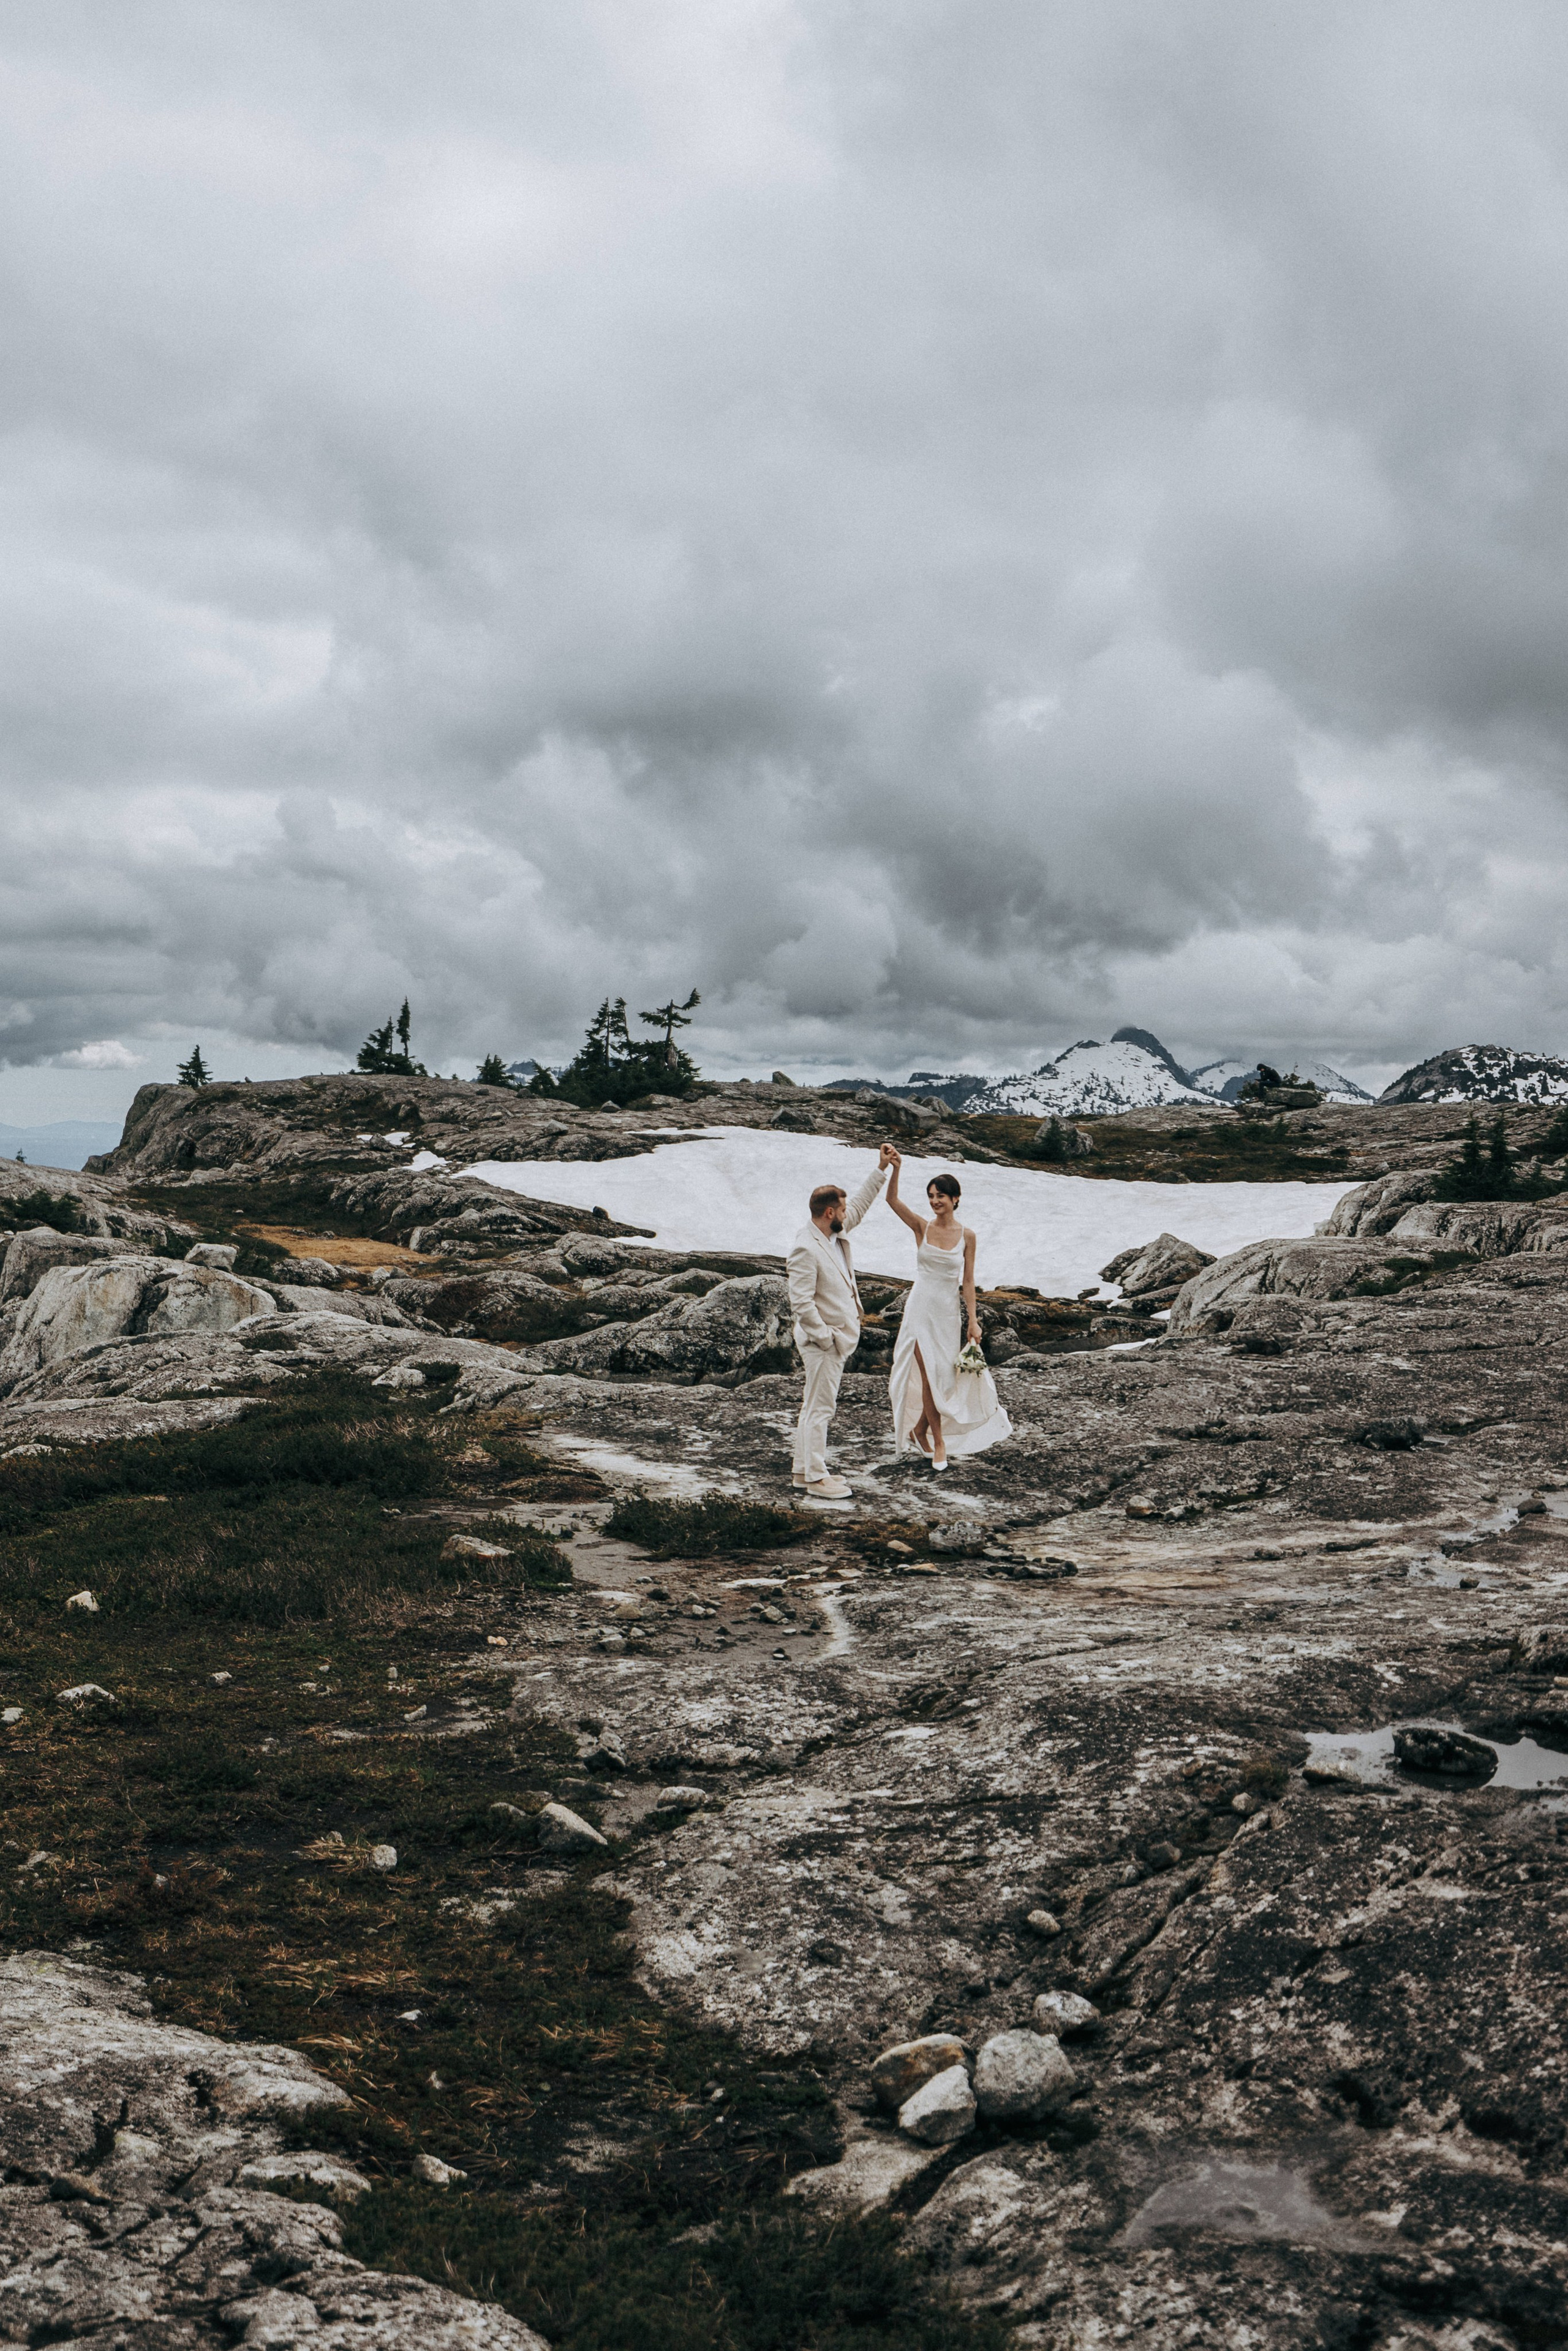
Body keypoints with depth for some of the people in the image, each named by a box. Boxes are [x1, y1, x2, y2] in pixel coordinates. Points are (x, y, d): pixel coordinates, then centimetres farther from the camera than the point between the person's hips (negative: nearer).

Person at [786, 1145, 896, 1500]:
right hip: (821, 1340, -10)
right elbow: (801, 1303, -24)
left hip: (838, 1337, 10)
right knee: (819, 1408, -3)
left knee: (815, 1406, 16)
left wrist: (882, 1169, 18)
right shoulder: (805, 1249, -22)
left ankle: (804, 1469, 25)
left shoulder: (834, 1234, 5)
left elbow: (860, 1205, 21)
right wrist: (826, 1339, -20)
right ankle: (816, 1478, 3)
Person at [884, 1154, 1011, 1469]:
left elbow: (968, 1281, 0)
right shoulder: (922, 1227, -4)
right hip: (922, 1308, -1)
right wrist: (895, 1169, -34)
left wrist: (972, 1321, -3)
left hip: (951, 1311, 1)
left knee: (946, 1377, 8)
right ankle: (938, 1442, 12)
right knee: (930, 1377, -2)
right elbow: (892, 1200, -18)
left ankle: (919, 1429, 30)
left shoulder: (966, 1236, -3)